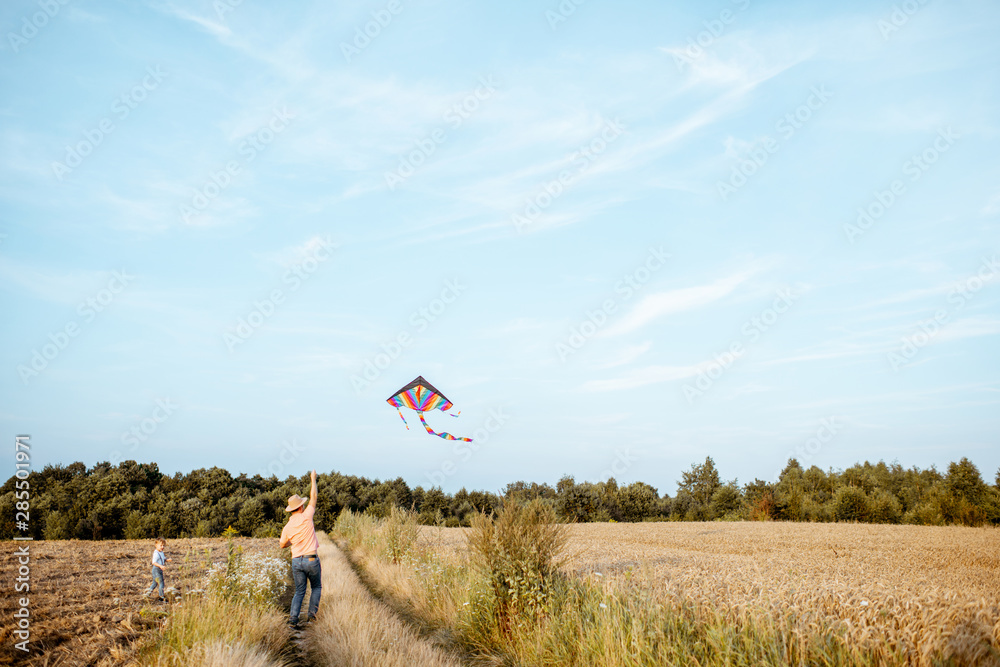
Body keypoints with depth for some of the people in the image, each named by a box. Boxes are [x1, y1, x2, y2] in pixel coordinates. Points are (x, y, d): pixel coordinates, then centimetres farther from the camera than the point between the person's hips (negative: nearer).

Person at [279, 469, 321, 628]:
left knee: (299, 591, 12)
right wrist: (313, 480, 9)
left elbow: (282, 545, 13)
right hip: (311, 560, -3)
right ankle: (312, 613, 6)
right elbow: (313, 498, 0)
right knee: (316, 587, 17)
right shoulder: (306, 517, -10)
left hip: (296, 561, 3)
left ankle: (293, 618, -2)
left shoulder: (287, 527, 0)